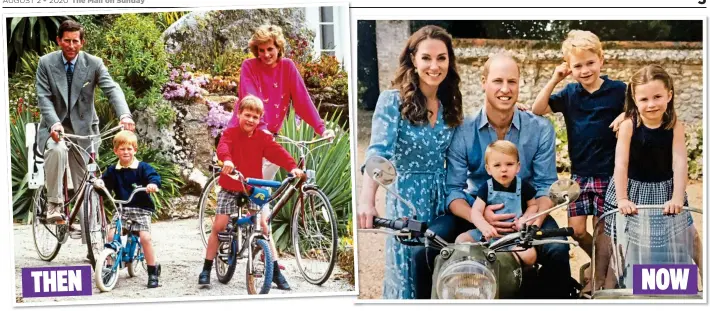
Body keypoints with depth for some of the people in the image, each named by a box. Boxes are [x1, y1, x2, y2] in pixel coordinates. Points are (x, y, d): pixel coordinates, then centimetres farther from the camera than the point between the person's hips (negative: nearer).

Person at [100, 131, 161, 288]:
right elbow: (105, 184, 8)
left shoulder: (142, 167, -2)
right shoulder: (113, 170, 8)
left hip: (141, 208, -3)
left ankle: (153, 271, -6)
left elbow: (154, 175, -16)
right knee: (111, 235, -14)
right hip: (121, 209, 3)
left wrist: (153, 183, -38)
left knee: (145, 237, -19)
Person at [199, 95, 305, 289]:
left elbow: (277, 152, -17)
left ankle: (275, 271, 1)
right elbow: (223, 147, -29)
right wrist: (226, 160, -53)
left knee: (262, 225, -6)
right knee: (219, 226, -6)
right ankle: (206, 270, 5)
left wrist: (292, 167, -36)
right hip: (230, 188, -1)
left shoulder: (263, 138, -2)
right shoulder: (230, 133, -8)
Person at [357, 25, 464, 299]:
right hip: (406, 201, -5)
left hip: (442, 201, 5)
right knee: (408, 281, 1)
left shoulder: (450, 106, 7)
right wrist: (367, 201, -38)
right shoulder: (393, 101, -9)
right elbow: (378, 152, -24)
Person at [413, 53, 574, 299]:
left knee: (557, 251, -30)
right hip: (474, 211, 0)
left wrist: (534, 221, -26)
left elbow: (546, 185, -5)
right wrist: (478, 218, -29)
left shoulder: (540, 129, -3)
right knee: (425, 249, -23)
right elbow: (453, 190, -8)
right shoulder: (463, 132, -6)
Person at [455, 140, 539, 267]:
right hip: (489, 233, 1)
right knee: (461, 240, -15)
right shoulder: (486, 188, -4)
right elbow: (476, 211, -13)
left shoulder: (523, 187, -2)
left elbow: (533, 205, 14)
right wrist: (485, 227, -34)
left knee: (530, 256, -28)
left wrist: (525, 219, -8)